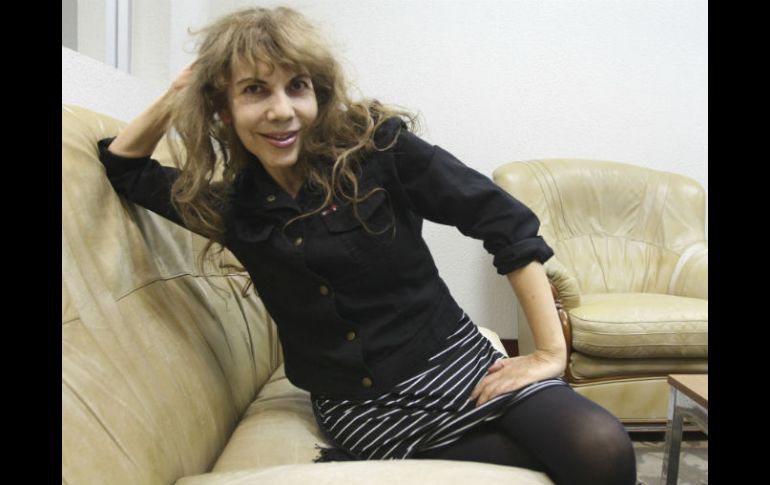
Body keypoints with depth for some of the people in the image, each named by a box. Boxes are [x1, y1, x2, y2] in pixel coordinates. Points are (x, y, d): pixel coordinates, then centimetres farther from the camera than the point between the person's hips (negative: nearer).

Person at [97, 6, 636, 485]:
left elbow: (507, 222, -8)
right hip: (355, 408, 0)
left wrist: (551, 352, -12)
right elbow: (123, 166, 18)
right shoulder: (229, 205, 0)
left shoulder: (377, 145, -10)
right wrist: (176, 93, 2)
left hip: (450, 365, 0)